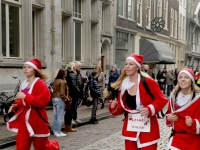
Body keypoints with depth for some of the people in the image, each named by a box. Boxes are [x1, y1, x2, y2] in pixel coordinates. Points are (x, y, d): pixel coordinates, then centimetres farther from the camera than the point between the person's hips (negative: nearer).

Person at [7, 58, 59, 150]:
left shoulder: (40, 84, -12)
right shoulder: (23, 84, 10)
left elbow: (42, 101, -23)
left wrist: (25, 96, -24)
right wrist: (15, 105, 3)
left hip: (36, 119, -6)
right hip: (23, 119, 6)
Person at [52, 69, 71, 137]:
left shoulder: (55, 81, 9)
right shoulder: (62, 81, -14)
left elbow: (54, 90, 10)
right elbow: (62, 93, -17)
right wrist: (67, 99, -5)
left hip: (54, 98, 8)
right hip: (60, 99, -8)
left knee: (55, 116, 12)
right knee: (59, 116, -2)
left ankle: (55, 131, 18)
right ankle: (58, 132, 1)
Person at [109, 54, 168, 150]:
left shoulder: (148, 82, -14)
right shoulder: (124, 85, 2)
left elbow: (162, 100, -9)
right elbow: (121, 108, 6)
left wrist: (150, 109, -23)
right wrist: (114, 107, -15)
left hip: (147, 128, -5)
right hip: (130, 128, 5)